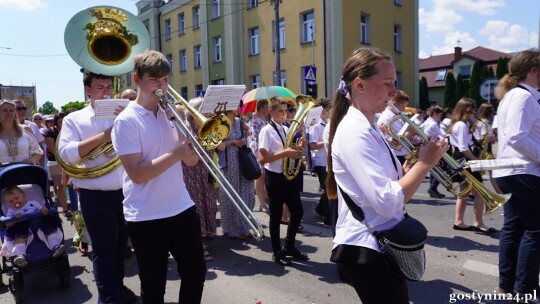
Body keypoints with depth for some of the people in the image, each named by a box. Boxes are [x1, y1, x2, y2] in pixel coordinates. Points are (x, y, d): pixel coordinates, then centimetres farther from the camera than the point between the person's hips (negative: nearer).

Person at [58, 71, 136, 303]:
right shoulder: (74, 119, 0)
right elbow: (66, 153, -14)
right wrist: (103, 137, -21)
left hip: (124, 192, 4)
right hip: (96, 196, -3)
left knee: (120, 244, 17)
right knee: (104, 248, 4)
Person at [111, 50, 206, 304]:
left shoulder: (171, 113, 7)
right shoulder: (126, 121, -10)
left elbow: (190, 160, 4)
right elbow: (137, 174, -19)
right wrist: (175, 154, -26)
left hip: (183, 208, 5)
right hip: (146, 217, -5)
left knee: (196, 273, 15)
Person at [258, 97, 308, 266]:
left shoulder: (286, 129, 12)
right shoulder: (266, 130, -11)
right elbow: (262, 159, -18)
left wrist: (295, 153, -3)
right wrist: (284, 153, -24)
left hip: (288, 175, 7)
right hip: (275, 177, -7)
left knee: (297, 211, 10)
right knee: (276, 215, 4)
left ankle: (289, 246, 28)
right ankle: (277, 252, 19)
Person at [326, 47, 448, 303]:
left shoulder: (369, 129, 10)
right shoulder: (354, 131, -21)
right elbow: (388, 203, -28)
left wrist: (411, 163, -1)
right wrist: (425, 163, -17)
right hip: (365, 250, -10)